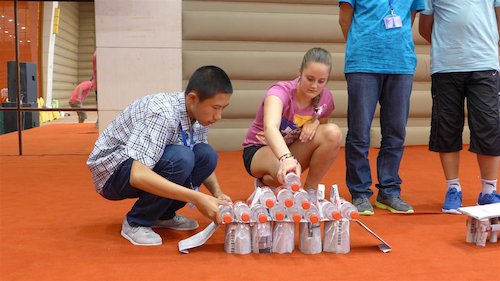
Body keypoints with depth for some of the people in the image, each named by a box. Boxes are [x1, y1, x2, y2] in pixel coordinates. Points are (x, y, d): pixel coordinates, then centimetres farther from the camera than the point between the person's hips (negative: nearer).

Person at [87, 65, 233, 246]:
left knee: (206, 155, -12)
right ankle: (136, 222, -11)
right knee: (180, 158, -31)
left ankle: (164, 215, 5)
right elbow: (138, 175, -39)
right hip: (112, 170, -7)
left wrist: (218, 194, -11)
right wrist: (196, 198, -40)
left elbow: (204, 161, 8)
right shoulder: (162, 113, -31)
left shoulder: (200, 115, -7)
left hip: (144, 170, 7)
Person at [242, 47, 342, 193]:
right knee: (286, 171, -41)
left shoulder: (325, 98, -10)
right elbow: (270, 127, -48)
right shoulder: (280, 91, -27)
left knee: (333, 132, -23)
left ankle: (310, 190, -8)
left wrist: (316, 122, -16)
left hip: (293, 149, 6)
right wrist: (287, 158, -68)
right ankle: (265, 181, -4)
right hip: (259, 150, -5)